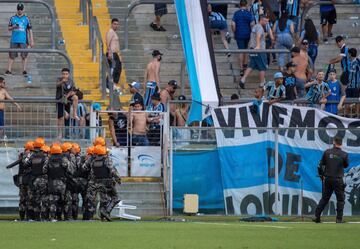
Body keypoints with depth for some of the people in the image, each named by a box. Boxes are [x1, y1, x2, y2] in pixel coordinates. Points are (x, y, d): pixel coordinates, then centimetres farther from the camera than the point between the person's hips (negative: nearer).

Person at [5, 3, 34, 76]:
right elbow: (9, 28, 13)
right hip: (14, 40, 1)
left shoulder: (26, 18, 6)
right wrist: (13, 27, -10)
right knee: (12, 55, -1)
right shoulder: (13, 18, 10)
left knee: (24, 55, -3)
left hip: (23, 40, -1)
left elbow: (30, 30, 7)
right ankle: (8, 70, 0)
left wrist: (31, 41, 2)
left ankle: (24, 71, 2)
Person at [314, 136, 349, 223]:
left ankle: (317, 217, 9)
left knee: (324, 198, 12)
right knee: (340, 199, 6)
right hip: (338, 180, -3)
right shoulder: (344, 154, -6)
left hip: (327, 179, 3)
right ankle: (339, 218, 1)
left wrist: (322, 175, 13)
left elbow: (321, 165, 2)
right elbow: (346, 165, 10)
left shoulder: (327, 152, 0)